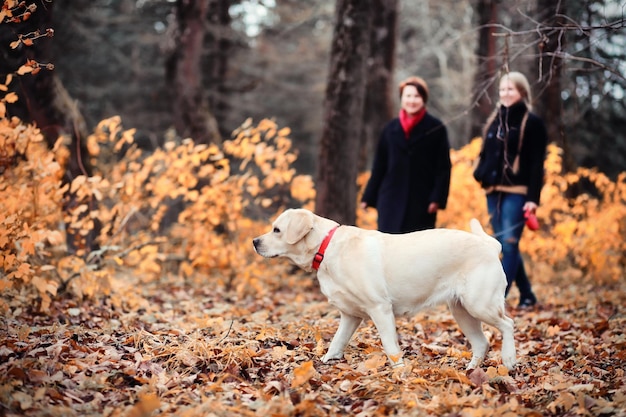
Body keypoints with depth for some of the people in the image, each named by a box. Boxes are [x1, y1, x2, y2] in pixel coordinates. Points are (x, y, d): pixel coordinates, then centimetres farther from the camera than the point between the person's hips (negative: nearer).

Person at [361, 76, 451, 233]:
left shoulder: (436, 129, 2)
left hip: (421, 202, -2)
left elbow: (443, 167, 0)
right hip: (392, 200, 2)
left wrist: (437, 198, -9)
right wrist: (369, 197, 10)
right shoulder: (390, 129, 10)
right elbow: (379, 166, 13)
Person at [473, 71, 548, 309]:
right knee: (505, 245, 9)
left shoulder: (532, 123, -3)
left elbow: (537, 163, -9)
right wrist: (480, 174, 2)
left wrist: (533, 198, -16)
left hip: (517, 192, -7)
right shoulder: (494, 121, 16)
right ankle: (526, 295, 19)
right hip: (494, 191, 7)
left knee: (509, 244, -11)